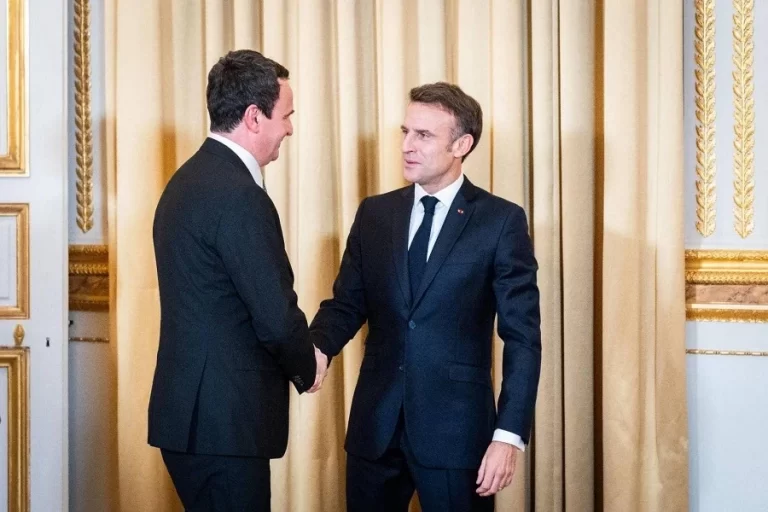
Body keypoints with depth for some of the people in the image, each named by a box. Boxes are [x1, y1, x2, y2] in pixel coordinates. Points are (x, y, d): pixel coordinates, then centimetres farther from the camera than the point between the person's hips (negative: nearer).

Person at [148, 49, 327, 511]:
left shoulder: (191, 178, 12)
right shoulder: (238, 195, -19)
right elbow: (276, 315, -19)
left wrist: (298, 356, 11)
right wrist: (309, 367, 1)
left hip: (194, 409, 10)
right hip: (223, 418, -10)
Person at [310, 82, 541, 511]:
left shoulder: (501, 221, -4)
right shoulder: (375, 214, 8)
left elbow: (522, 337, -6)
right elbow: (346, 303, 9)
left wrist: (510, 434, -14)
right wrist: (316, 348, -14)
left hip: (456, 427, -4)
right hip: (376, 424, 4)